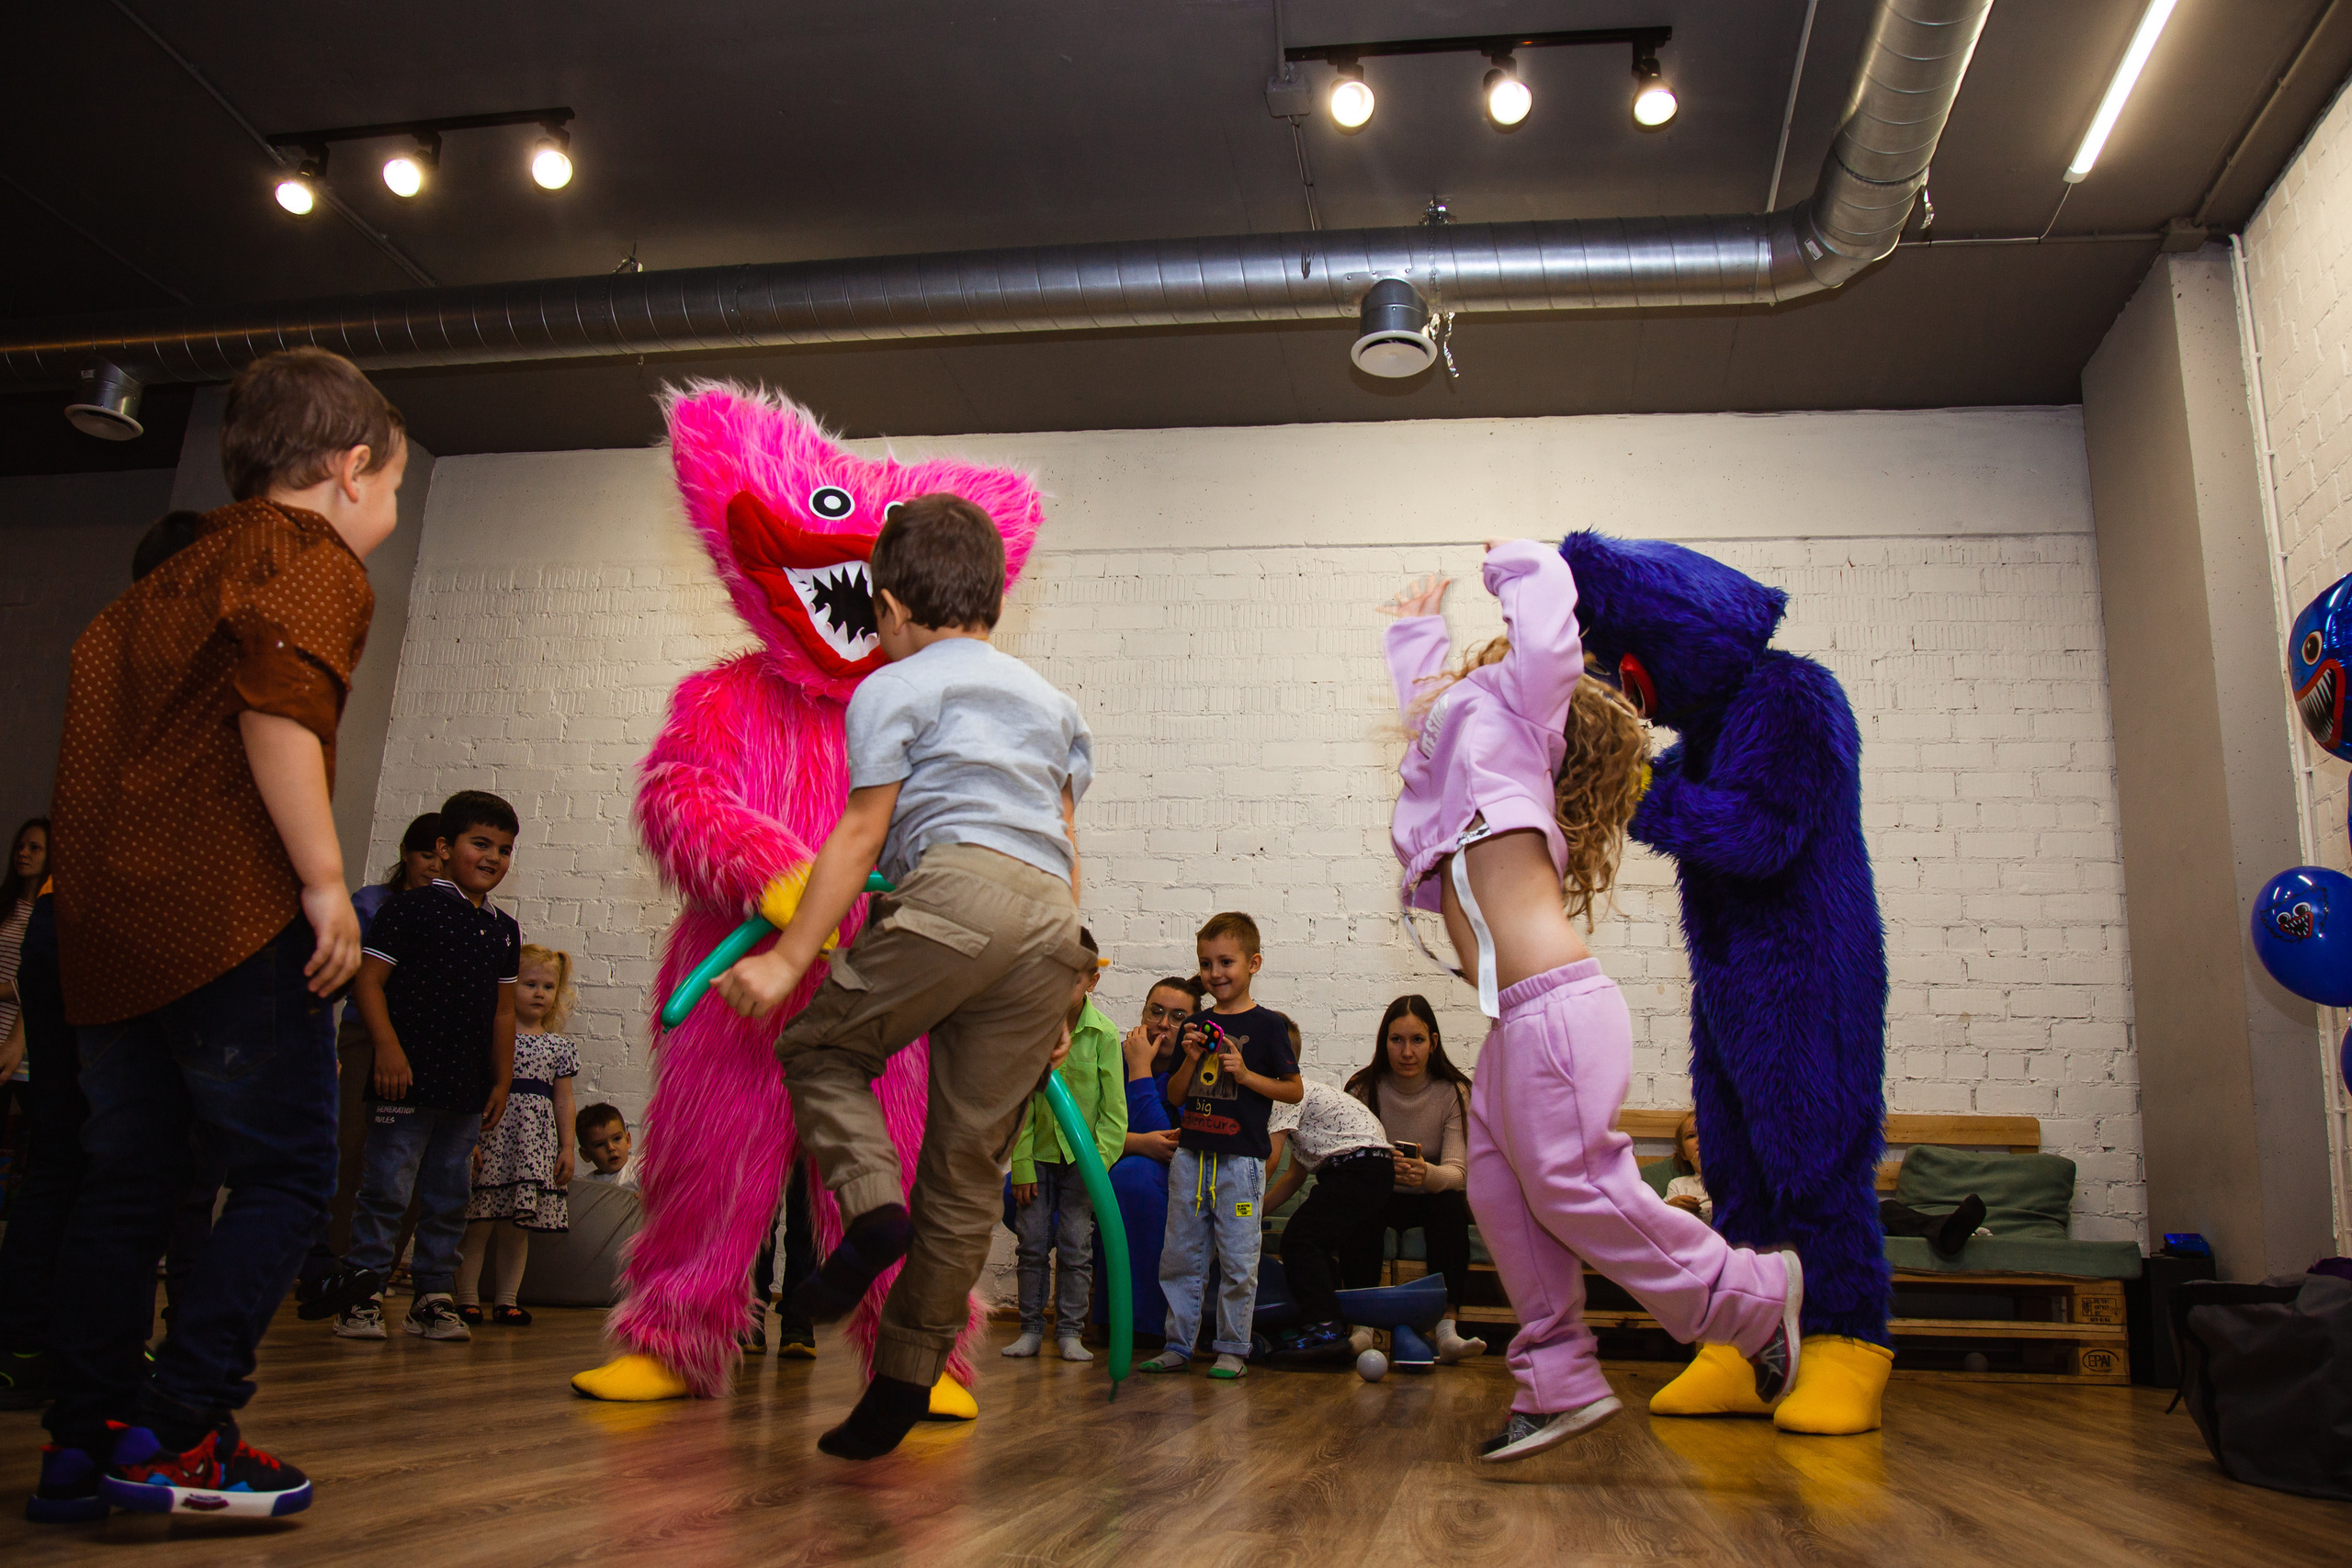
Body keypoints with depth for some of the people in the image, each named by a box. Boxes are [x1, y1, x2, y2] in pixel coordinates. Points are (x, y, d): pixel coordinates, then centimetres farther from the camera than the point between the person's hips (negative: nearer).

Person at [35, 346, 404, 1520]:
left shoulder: (173, 575, 23)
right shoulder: (313, 563, -3)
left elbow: (96, 670, 22)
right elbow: (278, 707, -20)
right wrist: (325, 881, -20)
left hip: (106, 924, 9)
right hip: (227, 916, -9)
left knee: (124, 1188, 14)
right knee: (285, 1174, -2)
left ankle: (81, 1450, 19)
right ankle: (177, 1432, -5)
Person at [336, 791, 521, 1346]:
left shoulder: (504, 929, 15)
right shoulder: (411, 907, -4)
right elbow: (369, 979, -8)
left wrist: (502, 1081, 15)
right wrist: (388, 1047, -17)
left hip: (468, 1089, 6)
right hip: (407, 1076, -6)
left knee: (449, 1196, 11)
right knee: (386, 1189, -3)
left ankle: (433, 1297, 19)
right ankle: (364, 1296, 7)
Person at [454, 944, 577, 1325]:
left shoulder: (559, 1047, 12)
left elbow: (564, 1099, 13)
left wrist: (567, 1147, 7)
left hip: (536, 1142, 3)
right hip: (492, 1135, -3)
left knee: (518, 1227, 7)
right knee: (478, 1223, -3)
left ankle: (506, 1300, 14)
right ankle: (467, 1299, 7)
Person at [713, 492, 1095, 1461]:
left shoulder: (892, 688, 13)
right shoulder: (1049, 700, 31)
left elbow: (861, 834, 2)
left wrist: (790, 957, 2)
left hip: (955, 891, -6)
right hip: (1052, 922, 6)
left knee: (821, 1047, 16)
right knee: (968, 1164, 8)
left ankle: (871, 1205, -9)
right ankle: (903, 1387, 11)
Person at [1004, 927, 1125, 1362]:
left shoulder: (1103, 1034, -10)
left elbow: (1114, 1106, -6)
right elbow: (1021, 1102, -3)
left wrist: (1099, 1159, -13)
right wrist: (1021, 1163, -6)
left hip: (1081, 1158, -2)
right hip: (1038, 1154, 2)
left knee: (1076, 1248, 4)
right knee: (1033, 1244, 7)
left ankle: (1070, 1331, 15)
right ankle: (1031, 1328, 19)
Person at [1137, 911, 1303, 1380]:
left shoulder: (1267, 1025, -3)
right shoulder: (1194, 1025, 11)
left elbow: (1294, 1091, -2)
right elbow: (1174, 1096, 13)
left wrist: (1246, 1075, -14)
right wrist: (1191, 1060, -5)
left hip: (1241, 1160, -5)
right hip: (1191, 1155, 5)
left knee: (1237, 1261, 1)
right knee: (1180, 1256, 10)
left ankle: (1232, 1348, 14)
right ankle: (1178, 1344, 20)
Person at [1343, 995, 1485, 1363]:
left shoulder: (1453, 1092, -10)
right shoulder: (1364, 1089, -9)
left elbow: (1456, 1170, -20)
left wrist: (1427, 1173, -45)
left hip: (1431, 1199, 0)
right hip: (1380, 1196, 0)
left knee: (1452, 1204, -33)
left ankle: (1447, 1329, -34)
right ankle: (1363, 1326, -32)